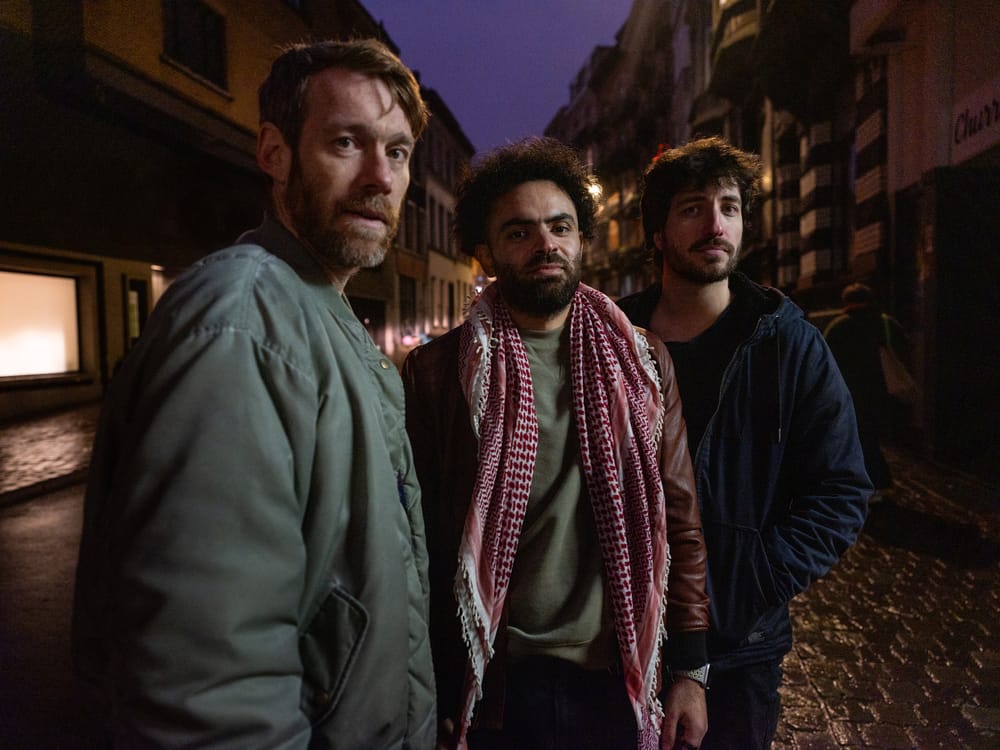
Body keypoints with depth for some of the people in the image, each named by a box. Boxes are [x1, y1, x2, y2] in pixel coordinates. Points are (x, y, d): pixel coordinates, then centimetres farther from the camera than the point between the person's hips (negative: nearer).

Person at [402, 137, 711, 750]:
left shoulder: (643, 362, 1)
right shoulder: (436, 371, -7)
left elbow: (679, 523, 3)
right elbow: (419, 542, -5)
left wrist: (691, 669, 2)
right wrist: (428, 698, -5)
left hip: (618, 681, 2)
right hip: (490, 683, -2)